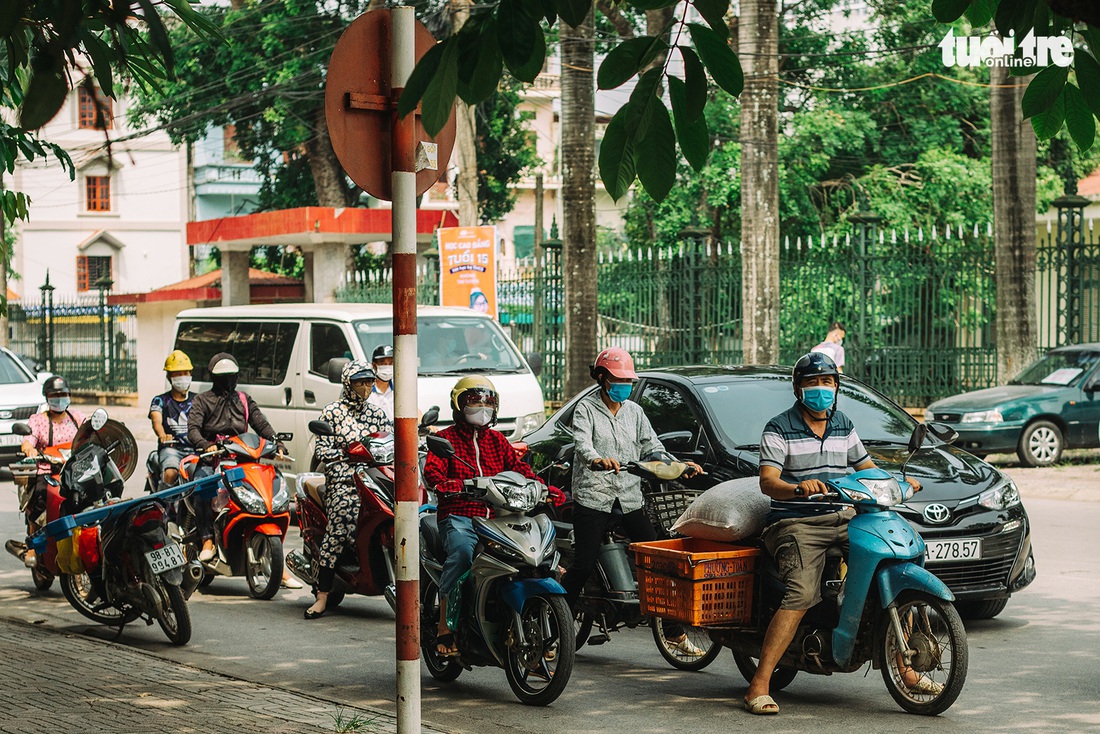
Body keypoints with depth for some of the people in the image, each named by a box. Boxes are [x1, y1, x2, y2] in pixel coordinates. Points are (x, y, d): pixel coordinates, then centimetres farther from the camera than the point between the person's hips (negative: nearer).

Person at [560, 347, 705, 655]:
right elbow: (582, 444, -17)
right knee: (582, 567, -7)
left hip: (631, 499, 5)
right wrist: (598, 460, -38)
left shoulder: (634, 411, 16)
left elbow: (652, 447, 14)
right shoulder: (586, 408, 0)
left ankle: (674, 632, 4)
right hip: (593, 497, -5)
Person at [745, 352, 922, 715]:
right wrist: (799, 488, -36)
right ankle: (759, 684, -27)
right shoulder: (779, 429, -3)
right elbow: (767, 481, -15)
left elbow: (867, 468, 24)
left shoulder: (844, 426, 16)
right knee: (802, 594, -28)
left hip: (843, 518, 6)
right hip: (796, 523, -6)